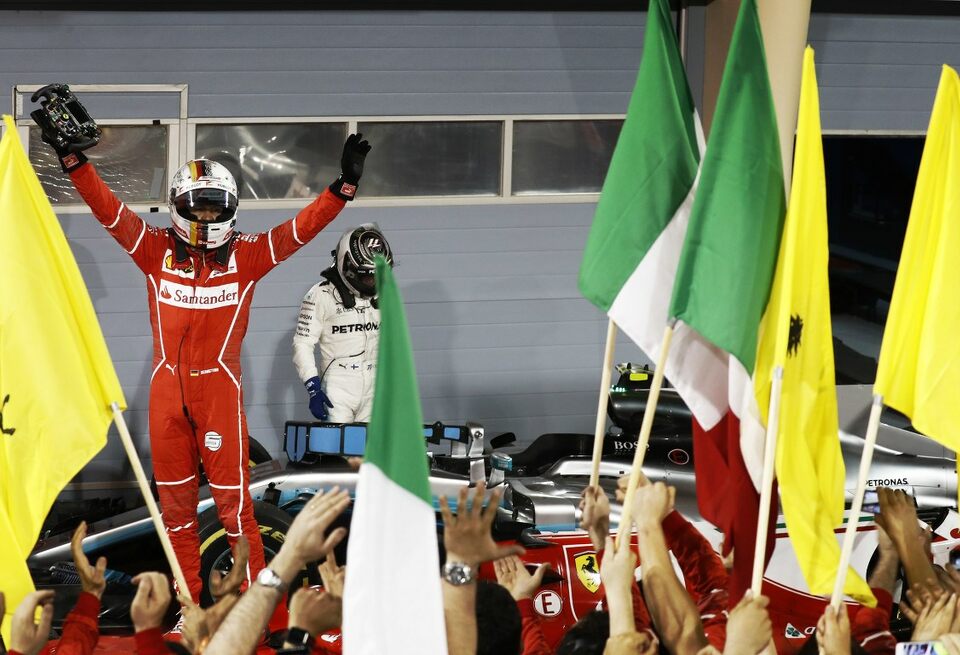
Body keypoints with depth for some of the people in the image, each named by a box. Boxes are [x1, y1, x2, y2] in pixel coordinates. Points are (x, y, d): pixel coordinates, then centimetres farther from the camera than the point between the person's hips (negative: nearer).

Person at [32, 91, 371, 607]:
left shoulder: (247, 255, 1)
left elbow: (301, 229, -4)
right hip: (167, 389, 2)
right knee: (175, 500, 8)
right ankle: (188, 603, 18)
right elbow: (108, 210, -2)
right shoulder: (156, 250, 3)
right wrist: (72, 159, -11)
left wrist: (344, 185, -14)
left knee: (232, 495, -5)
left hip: (219, 387, -2)